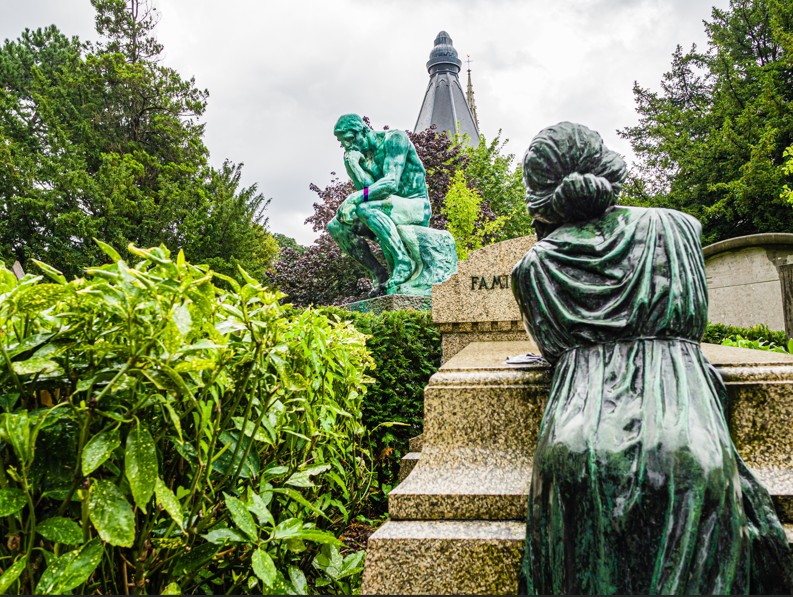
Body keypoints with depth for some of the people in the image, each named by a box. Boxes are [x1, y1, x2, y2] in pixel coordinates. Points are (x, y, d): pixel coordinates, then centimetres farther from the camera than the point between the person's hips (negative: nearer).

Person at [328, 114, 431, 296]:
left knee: (365, 209, -34)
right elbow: (368, 188, -5)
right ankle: (379, 275, -6)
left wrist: (355, 198, -30)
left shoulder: (395, 138, -9)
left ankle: (404, 262, -25)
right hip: (391, 207, 8)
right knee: (336, 226, -5)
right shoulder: (363, 156, 11)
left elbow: (391, 183, -24)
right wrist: (351, 163, -12)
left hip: (416, 206, -8)